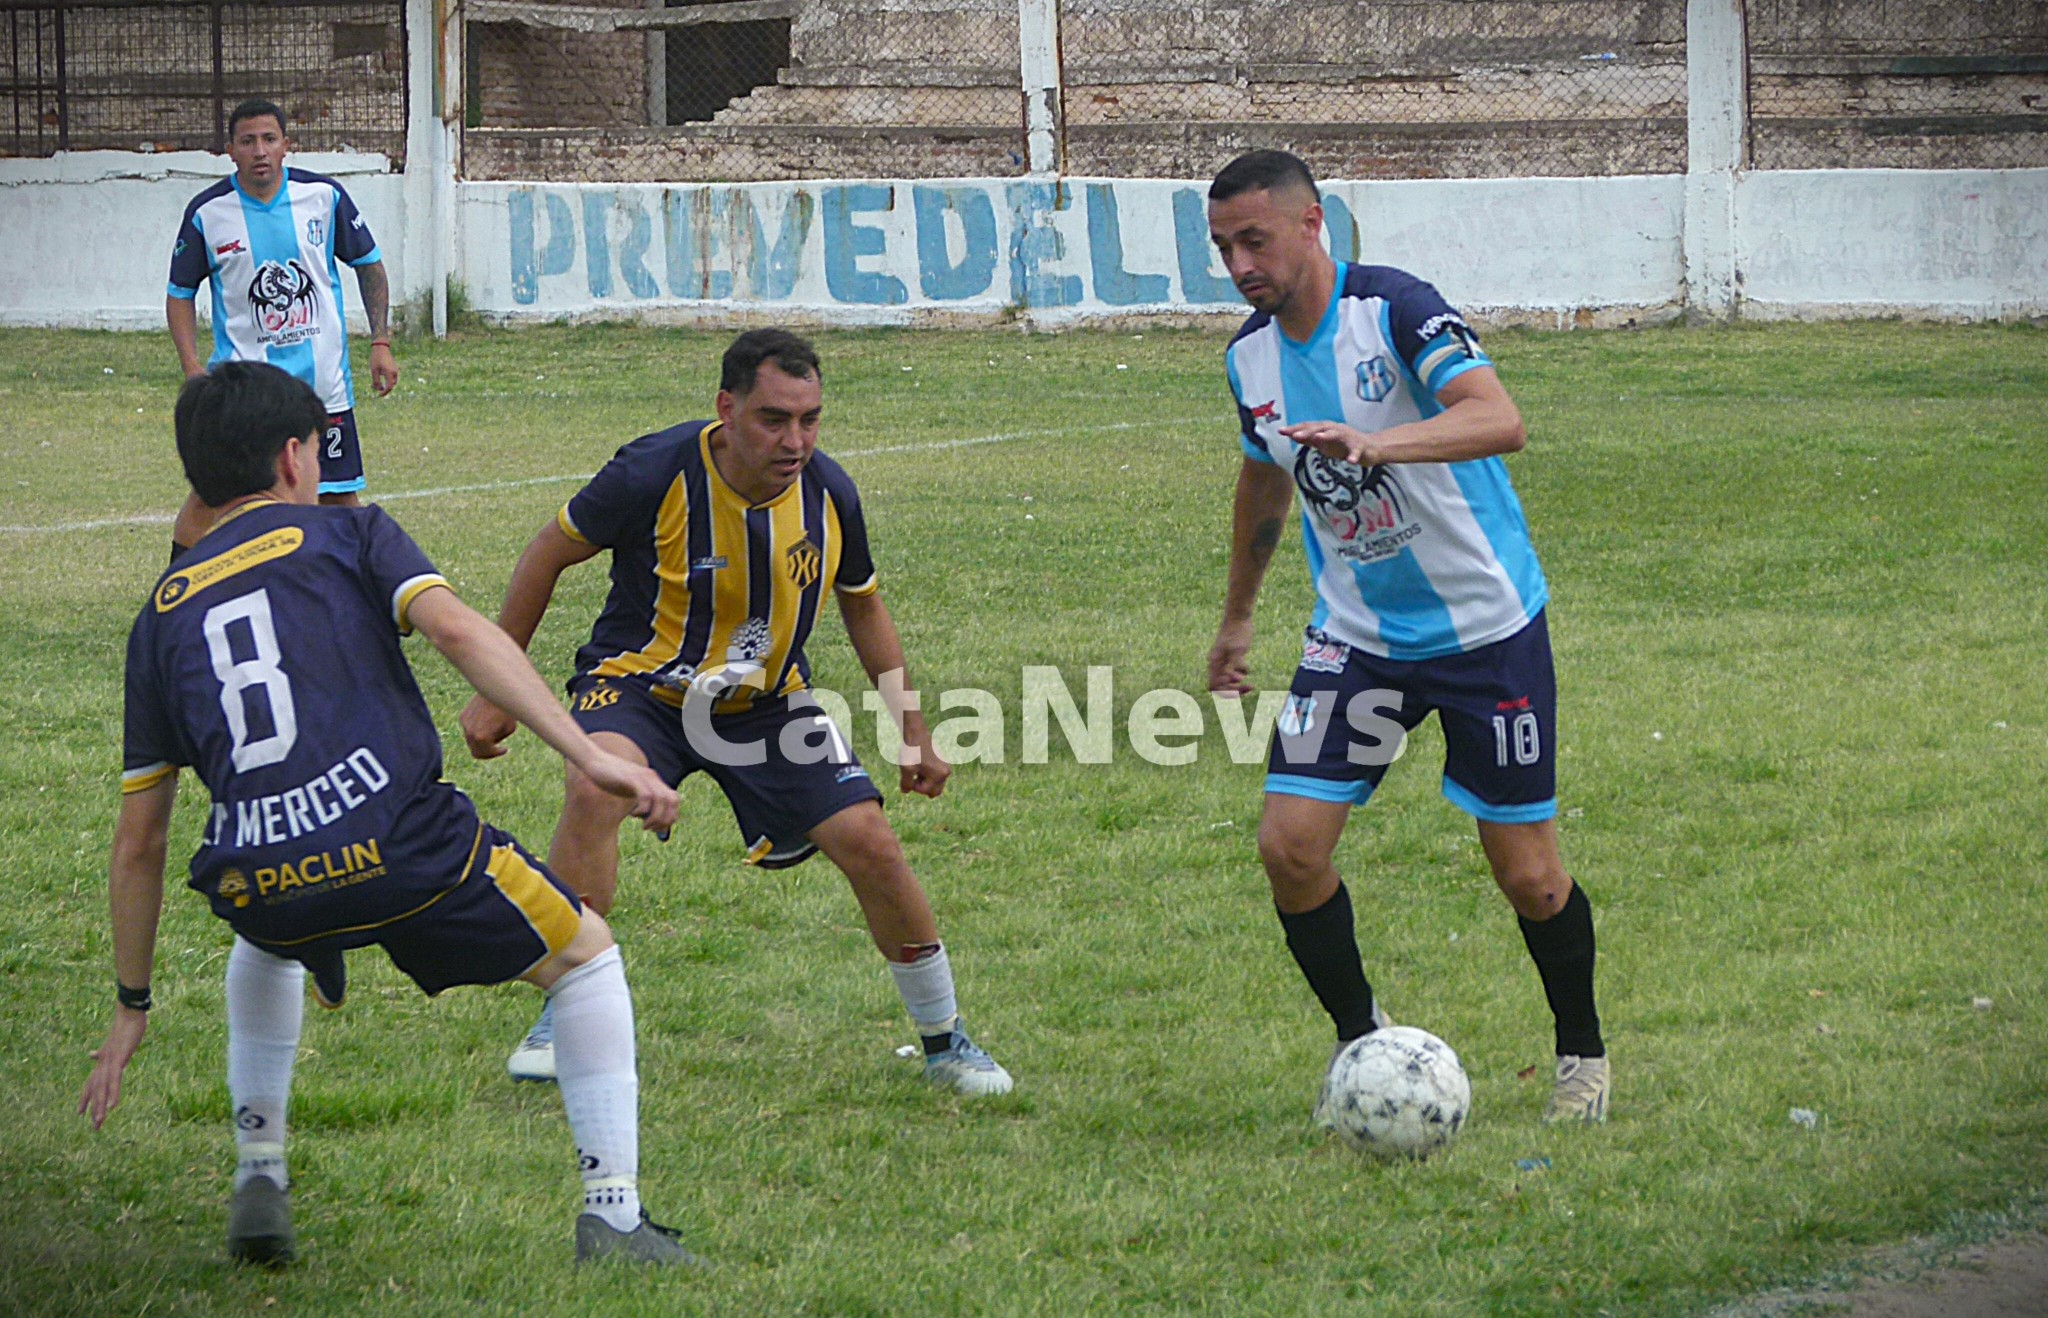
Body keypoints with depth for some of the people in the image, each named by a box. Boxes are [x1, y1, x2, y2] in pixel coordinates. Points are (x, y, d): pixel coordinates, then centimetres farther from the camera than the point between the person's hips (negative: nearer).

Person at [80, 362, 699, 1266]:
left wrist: (132, 1004, 30)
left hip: (254, 884, 4)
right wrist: (589, 757, -13)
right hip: (395, 844, -4)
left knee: (267, 950, 42)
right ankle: (613, 1215, 9)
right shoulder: (344, 536, 12)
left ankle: (258, 1183, 32)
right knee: (583, 955, 19)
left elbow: (138, 840, 22)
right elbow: (455, 629, -8)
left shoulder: (161, 615, 22)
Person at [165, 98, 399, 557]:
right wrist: (192, 365, -7)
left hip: (323, 379, 1)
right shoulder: (207, 213, -5)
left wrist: (381, 342, 5)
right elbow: (180, 293, 5)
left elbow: (369, 264, 11)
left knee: (338, 498, 6)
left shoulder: (324, 195, -2)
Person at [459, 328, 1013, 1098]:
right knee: (595, 787, -34)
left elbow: (862, 604, 9)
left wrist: (911, 729, 9)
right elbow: (549, 555, -9)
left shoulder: (827, 493, -12)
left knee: (868, 841, -10)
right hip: (639, 686, -3)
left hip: (765, 702, 3)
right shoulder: (655, 475, -24)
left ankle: (943, 1041, 13)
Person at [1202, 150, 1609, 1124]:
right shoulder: (1252, 356, 0)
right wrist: (1236, 619, 29)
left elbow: (1500, 421, -36)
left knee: (1527, 874, -1)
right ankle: (1361, 1041, 12)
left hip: (1486, 626, -5)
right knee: (1290, 844, -9)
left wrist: (1375, 443, -51)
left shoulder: (1393, 309, -20)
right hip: (1357, 633, 5)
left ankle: (1582, 1052, 24)